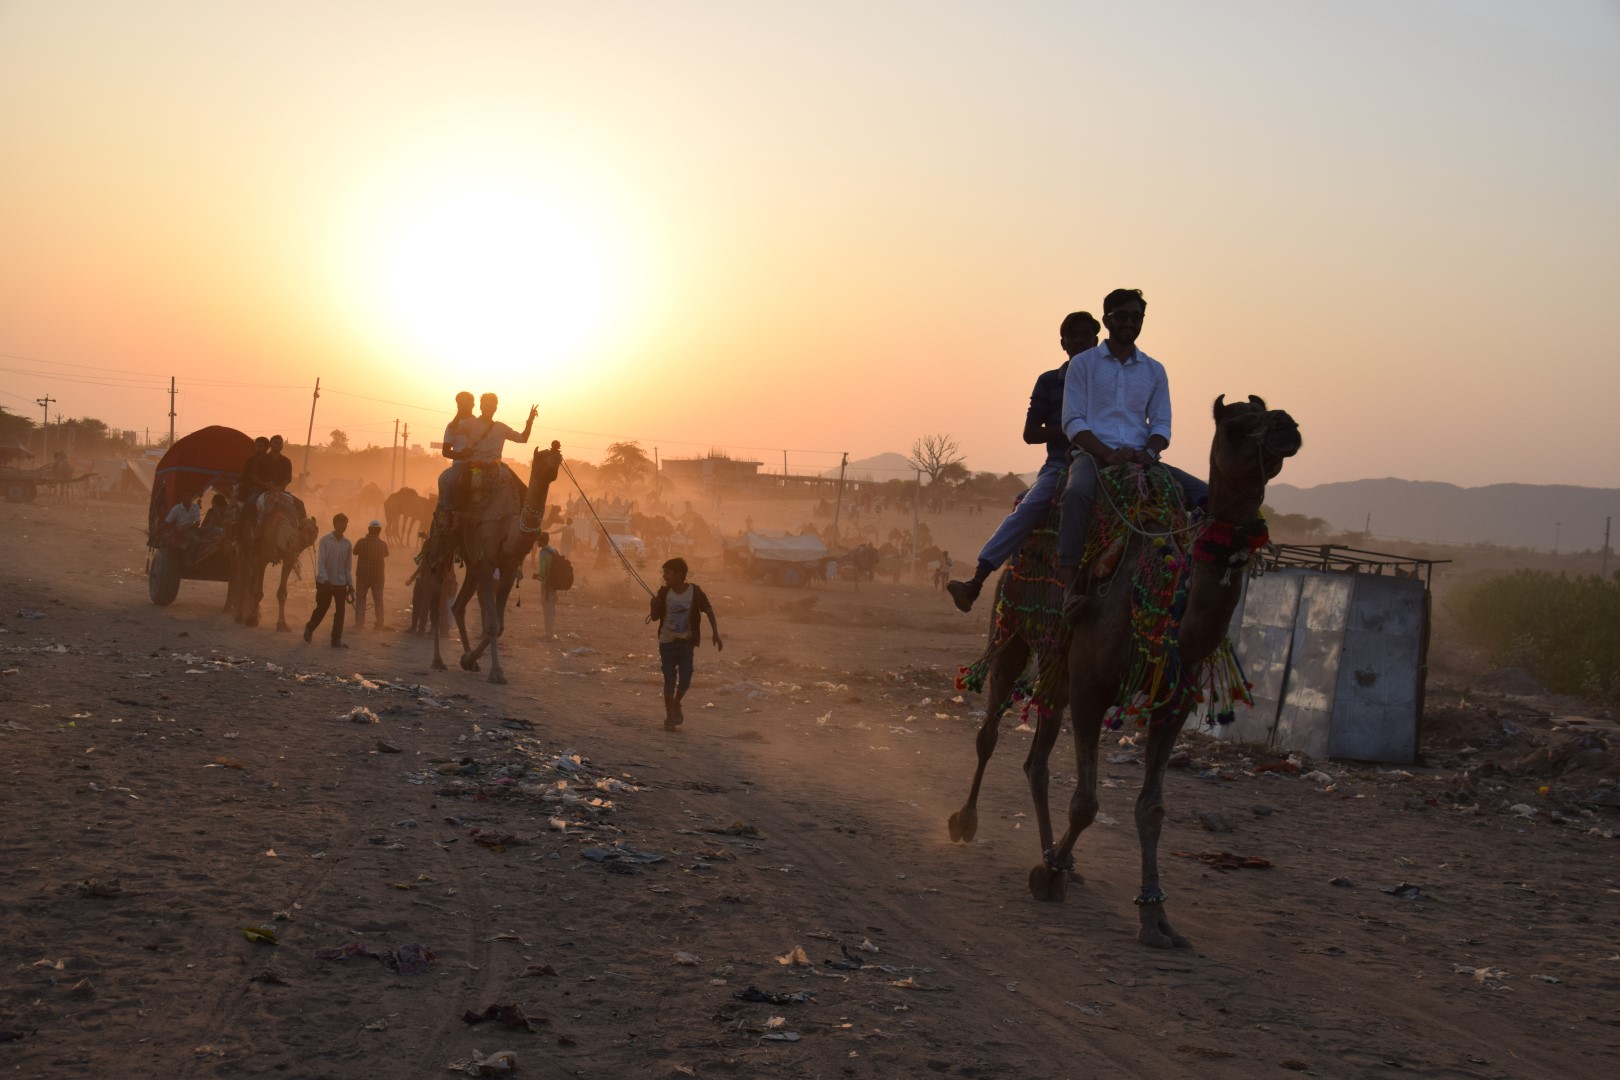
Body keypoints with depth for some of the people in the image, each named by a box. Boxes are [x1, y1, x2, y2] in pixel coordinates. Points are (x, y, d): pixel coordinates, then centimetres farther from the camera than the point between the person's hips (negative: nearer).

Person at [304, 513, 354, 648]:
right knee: (321, 609, 8)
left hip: (341, 583, 3)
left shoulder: (347, 544, 4)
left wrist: (350, 585, 6)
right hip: (325, 582, -3)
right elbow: (320, 562, -13)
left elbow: (347, 567, 11)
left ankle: (336, 640, 0)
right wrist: (325, 580, -26)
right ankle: (309, 628, 35)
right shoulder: (325, 540, -7)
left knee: (340, 611, -5)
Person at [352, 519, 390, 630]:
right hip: (378, 575, 1)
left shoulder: (361, 542, -12)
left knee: (360, 599, 10)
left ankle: (359, 623, 5)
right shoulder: (382, 544, -9)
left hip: (362, 575, -1)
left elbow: (355, 552, 6)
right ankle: (379, 624, 8)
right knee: (378, 600, 11)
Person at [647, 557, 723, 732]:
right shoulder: (664, 593, -6)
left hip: (686, 642, -1)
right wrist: (654, 606, -20)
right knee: (669, 680, 0)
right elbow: (655, 616, 2)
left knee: (685, 680, -4)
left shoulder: (694, 591, -11)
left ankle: (676, 704, 27)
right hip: (667, 642, 1)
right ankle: (669, 717, 12)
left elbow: (709, 611, -4)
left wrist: (715, 634, -9)